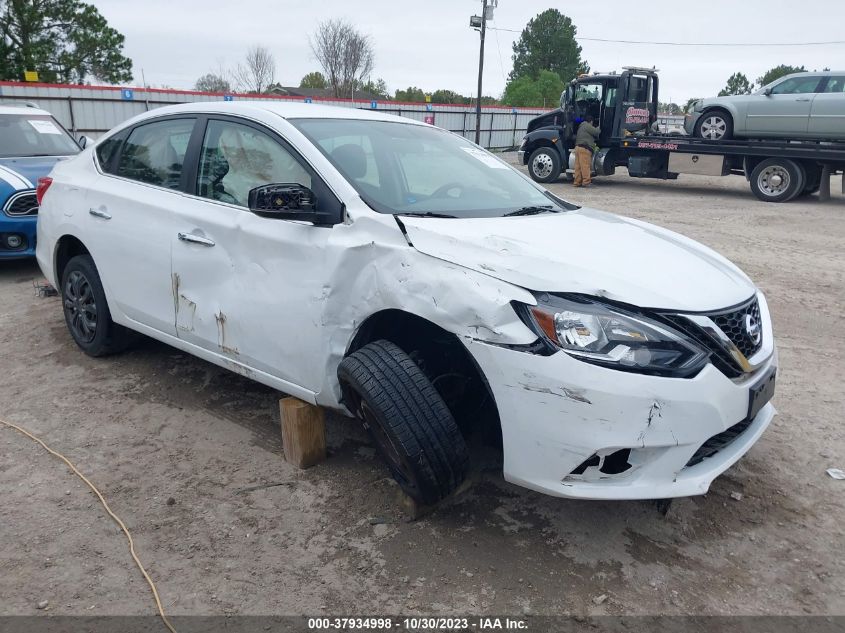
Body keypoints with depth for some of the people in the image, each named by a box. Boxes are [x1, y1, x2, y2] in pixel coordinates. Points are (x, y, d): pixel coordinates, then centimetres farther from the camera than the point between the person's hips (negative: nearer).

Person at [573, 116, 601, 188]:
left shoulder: (581, 127, 28)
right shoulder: (587, 126, -3)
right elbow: (596, 132, -7)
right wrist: (599, 128, 13)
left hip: (578, 147, 10)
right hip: (584, 149, -10)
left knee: (578, 166, 6)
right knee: (585, 166, -11)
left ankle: (578, 182, 6)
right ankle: (586, 182, -14)